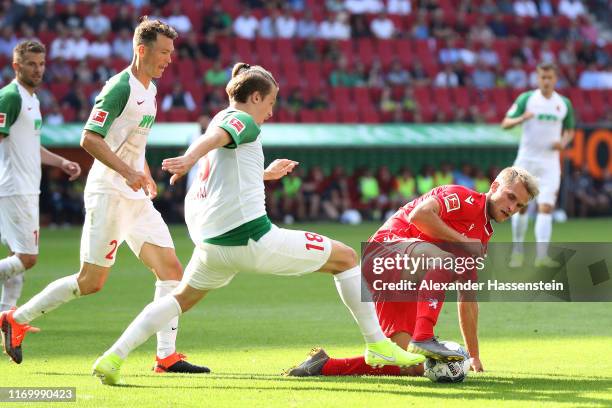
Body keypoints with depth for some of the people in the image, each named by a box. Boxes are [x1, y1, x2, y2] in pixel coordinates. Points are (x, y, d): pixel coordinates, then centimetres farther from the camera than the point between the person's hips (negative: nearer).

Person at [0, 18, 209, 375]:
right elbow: (89, 138, -20)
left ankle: (167, 355, 0)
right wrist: (127, 172, -26)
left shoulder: (150, 89, 14)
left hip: (137, 198, 9)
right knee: (91, 281, -7)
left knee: (172, 270, 0)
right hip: (109, 195, -9)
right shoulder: (120, 87, -14)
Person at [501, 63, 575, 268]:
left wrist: (564, 142, -4)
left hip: (550, 161, 1)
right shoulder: (526, 99, -1)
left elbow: (570, 130, 19)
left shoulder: (564, 103, 6)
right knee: (521, 206, 3)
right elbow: (505, 123, -4)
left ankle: (541, 255, -14)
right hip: (526, 159, -1)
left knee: (546, 208, -11)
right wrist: (521, 118, -25)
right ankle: (518, 250, 19)